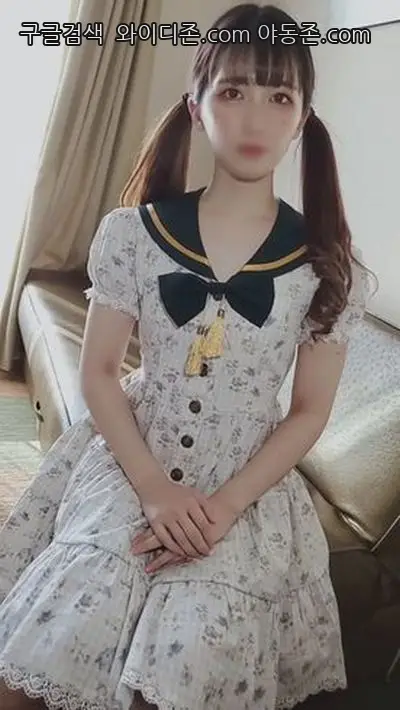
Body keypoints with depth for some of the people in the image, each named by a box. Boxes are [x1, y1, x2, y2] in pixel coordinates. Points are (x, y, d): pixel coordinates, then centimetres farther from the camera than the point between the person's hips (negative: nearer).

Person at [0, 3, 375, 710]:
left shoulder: (329, 266, -5)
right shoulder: (132, 232, -5)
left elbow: (309, 411, -1)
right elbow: (97, 371, -2)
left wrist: (226, 506, -13)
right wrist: (154, 487, -13)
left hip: (249, 487, 1)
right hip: (129, 462, 0)